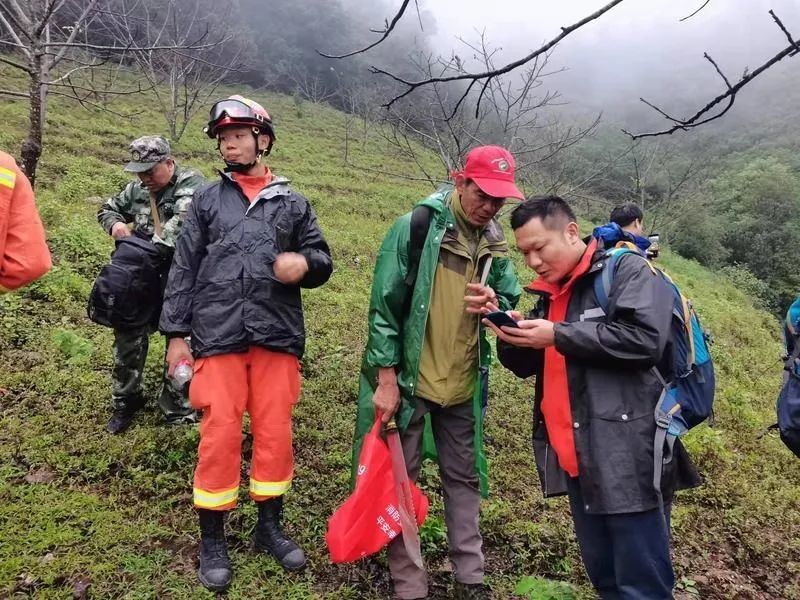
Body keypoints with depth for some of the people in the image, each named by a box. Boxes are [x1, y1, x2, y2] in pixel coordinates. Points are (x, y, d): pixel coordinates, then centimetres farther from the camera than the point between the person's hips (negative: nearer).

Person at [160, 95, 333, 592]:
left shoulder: (293, 203, 11)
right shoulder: (207, 200, 10)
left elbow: (322, 261, 12)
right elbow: (184, 269, 8)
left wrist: (304, 264, -12)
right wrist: (176, 333, 2)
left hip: (278, 335, 1)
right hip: (218, 335, -1)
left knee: (275, 432, 6)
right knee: (220, 434, 0)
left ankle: (270, 527, 25)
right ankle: (213, 540, 17)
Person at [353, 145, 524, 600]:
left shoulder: (495, 242, 4)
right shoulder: (417, 226, -13)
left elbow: (512, 300, 9)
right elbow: (385, 304, -14)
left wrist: (494, 304, -16)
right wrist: (386, 378, -16)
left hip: (462, 383, 6)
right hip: (408, 378, -5)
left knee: (464, 477, 15)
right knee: (401, 478, 6)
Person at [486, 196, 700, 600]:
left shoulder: (628, 270, -5)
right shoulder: (551, 292, 17)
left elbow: (645, 338, -21)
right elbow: (529, 366, 21)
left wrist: (558, 336, -16)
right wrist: (513, 339, -1)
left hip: (626, 457, -7)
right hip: (576, 457, 7)